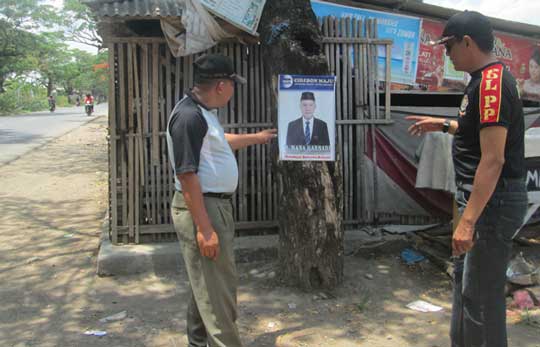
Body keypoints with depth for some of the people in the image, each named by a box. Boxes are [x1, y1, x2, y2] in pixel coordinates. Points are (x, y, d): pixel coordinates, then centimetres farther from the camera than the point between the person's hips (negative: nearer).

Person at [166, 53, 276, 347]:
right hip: (201, 209, -11)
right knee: (217, 290, -3)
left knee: (207, 283, 22)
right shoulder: (189, 116, -21)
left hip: (215, 205, 11)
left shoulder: (203, 111, 10)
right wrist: (204, 229, -25)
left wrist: (257, 137, 42)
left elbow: (218, 141, 30)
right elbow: (187, 176, -24)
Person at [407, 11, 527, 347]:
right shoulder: (488, 78, 11)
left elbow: (493, 159, -26)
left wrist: (468, 220, -27)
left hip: (493, 201, -11)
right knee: (465, 277, 21)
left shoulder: (491, 83, -21)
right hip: (483, 196, 11)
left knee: (482, 294, -2)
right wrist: (444, 125, 22)